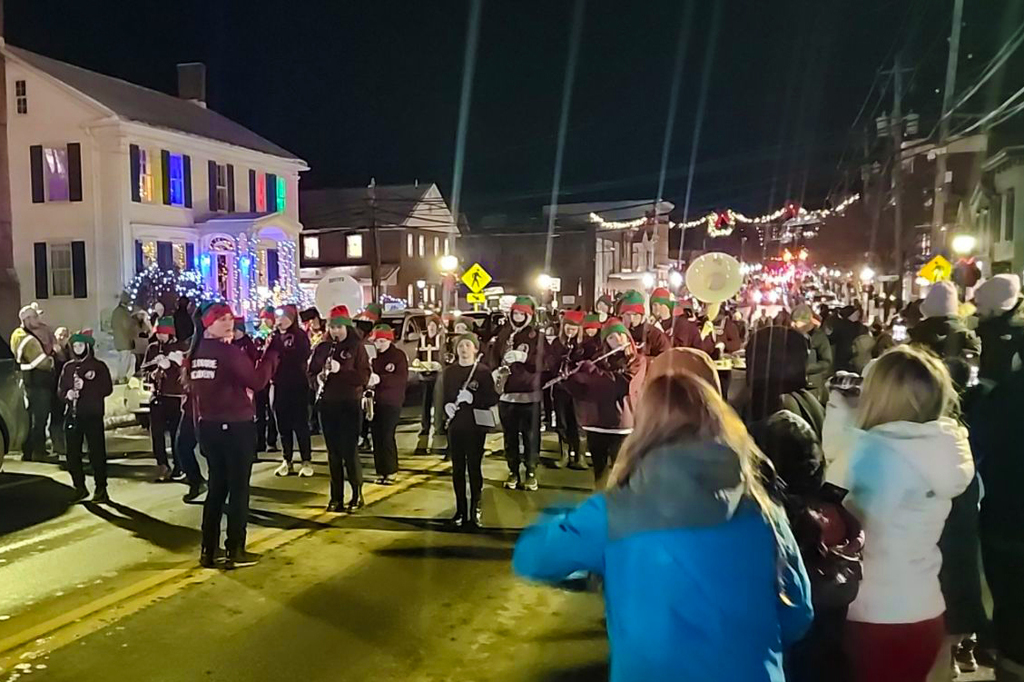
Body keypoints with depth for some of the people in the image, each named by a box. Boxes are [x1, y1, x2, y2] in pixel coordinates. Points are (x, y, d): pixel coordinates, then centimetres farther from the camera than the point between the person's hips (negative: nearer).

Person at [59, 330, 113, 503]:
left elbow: (107, 389, -7)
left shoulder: (98, 366, -1)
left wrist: (85, 386, -15)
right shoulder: (68, 367, 12)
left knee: (97, 452, -4)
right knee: (73, 453, 7)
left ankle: (101, 489, 4)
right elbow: (60, 389, 14)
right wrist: (67, 395, -7)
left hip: (93, 416, -4)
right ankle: (79, 487, 21)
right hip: (72, 415, 4)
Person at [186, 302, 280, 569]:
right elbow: (257, 381, -17)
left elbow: (193, 391, 12)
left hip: (209, 426, 7)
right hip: (236, 427, -7)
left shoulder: (195, 354, 7)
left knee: (217, 487, 15)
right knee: (239, 489, 2)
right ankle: (235, 552, 6)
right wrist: (273, 351, -10)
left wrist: (201, 425, 19)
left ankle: (208, 550, 18)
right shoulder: (229, 352, -15)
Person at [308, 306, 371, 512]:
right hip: (327, 405, 4)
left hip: (350, 405, -4)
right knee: (333, 453, 9)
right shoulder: (322, 347, 8)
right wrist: (318, 379, -10)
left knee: (350, 451, -4)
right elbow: (311, 372, 12)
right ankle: (336, 497, 18)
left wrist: (340, 370, -23)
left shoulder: (357, 347, -4)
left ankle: (357, 494, 11)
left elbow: (364, 377, -11)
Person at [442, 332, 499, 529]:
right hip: (455, 425, 3)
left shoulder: (483, 371, -4)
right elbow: (444, 397, 8)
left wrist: (473, 398, -22)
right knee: (457, 469, 7)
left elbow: (492, 399, -8)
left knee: (474, 468, 1)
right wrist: (447, 406, -12)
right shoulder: (449, 371, 7)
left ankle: (475, 509, 13)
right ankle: (460, 510, 17)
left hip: (476, 426, -3)